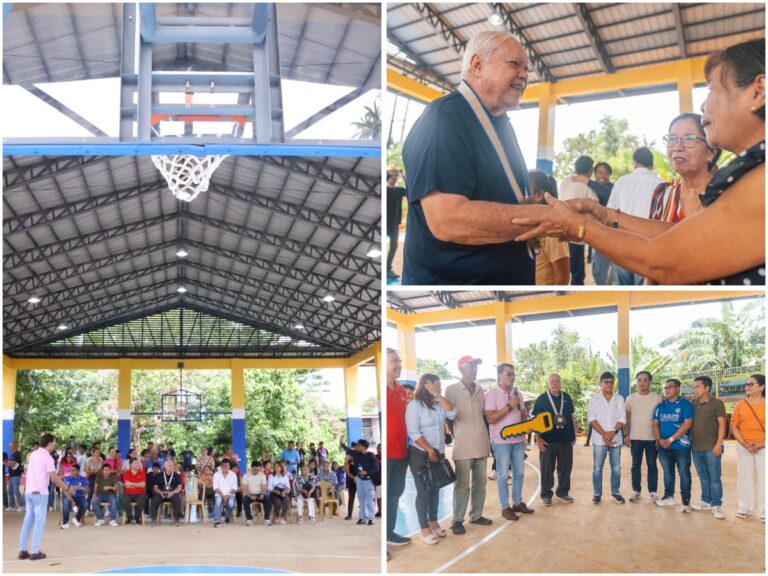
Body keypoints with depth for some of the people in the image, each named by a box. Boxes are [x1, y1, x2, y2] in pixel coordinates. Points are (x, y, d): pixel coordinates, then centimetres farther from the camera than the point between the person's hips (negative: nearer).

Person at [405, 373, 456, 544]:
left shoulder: (438, 404, 9)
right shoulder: (414, 406, -11)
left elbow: (452, 413, -7)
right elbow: (413, 433, -17)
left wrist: (438, 396, -8)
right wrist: (429, 450, -18)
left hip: (438, 453, 7)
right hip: (420, 455, -7)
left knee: (435, 490, 13)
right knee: (424, 491, -3)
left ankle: (433, 523, 25)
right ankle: (424, 529, 3)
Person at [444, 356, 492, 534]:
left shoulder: (480, 390, 11)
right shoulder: (452, 390, -5)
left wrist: (486, 436, 15)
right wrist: (455, 435, -4)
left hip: (481, 444, 6)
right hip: (463, 445, -6)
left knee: (480, 482, 10)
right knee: (462, 484, -3)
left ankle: (476, 515, 21)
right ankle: (457, 520, 3)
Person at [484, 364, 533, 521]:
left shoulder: (518, 394, 10)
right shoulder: (492, 395, -10)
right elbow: (490, 418, -18)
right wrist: (509, 406, -20)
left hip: (518, 439, 6)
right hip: (501, 441, -6)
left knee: (519, 473, 12)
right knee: (503, 475, 0)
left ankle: (517, 503, 25)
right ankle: (505, 507, 7)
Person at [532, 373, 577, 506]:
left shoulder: (567, 398, 7)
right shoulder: (541, 399, -4)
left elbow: (572, 416, 15)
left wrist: (574, 434, 11)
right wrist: (538, 439, -10)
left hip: (566, 439, 3)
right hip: (548, 440, -3)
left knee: (565, 467, 9)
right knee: (547, 469, 3)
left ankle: (563, 491, 23)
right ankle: (546, 494, 13)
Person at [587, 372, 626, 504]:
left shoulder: (619, 399, 6)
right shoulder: (594, 399, 2)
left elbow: (622, 419, 0)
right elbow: (591, 418, -6)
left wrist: (612, 432, -15)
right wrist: (604, 434, -15)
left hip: (616, 439, 2)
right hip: (599, 440, -2)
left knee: (616, 468, 8)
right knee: (597, 468, 2)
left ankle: (615, 492, 20)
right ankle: (597, 494, 11)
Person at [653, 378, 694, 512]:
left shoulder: (685, 404, -6)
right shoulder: (661, 406, 10)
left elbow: (687, 425, -14)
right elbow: (655, 424, 10)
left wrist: (671, 439, -16)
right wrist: (659, 439, -8)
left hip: (681, 446, -5)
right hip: (664, 446, 5)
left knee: (684, 473, -2)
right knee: (667, 472, 14)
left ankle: (686, 501, 3)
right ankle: (668, 497, 25)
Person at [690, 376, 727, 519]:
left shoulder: (717, 403, -5)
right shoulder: (693, 403, 10)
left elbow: (721, 424, -7)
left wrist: (718, 444, -14)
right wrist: (690, 441, 8)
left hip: (711, 448, -5)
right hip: (696, 448, 5)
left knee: (714, 478, -3)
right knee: (703, 477, 14)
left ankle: (716, 505, 3)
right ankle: (706, 501, 24)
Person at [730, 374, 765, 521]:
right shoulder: (741, 405, 1)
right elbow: (733, 427, 1)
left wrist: (761, 444, -14)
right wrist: (745, 444, -9)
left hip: (763, 447, -2)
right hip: (743, 447, 2)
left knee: (764, 478, 0)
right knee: (744, 477, 8)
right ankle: (745, 507, 20)